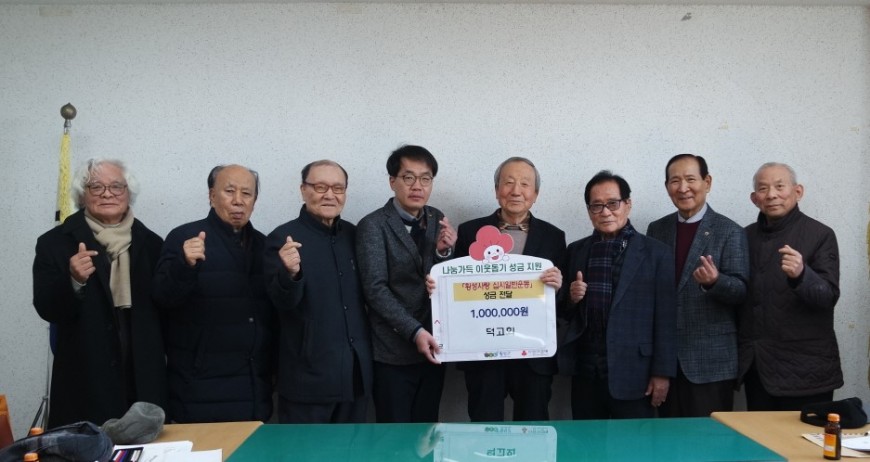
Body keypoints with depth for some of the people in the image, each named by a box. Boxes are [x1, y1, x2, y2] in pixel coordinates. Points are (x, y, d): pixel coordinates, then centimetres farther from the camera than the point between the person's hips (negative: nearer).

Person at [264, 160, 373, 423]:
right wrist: (291, 273, -34)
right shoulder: (284, 238, -8)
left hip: (356, 372, 5)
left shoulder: (353, 235, 8)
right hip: (309, 374, -5)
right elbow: (282, 302, -15)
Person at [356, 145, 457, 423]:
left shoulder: (437, 220, 8)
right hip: (394, 351, -5)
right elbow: (375, 288, -14)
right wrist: (414, 332, -21)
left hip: (432, 347, 5)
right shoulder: (373, 225, -7)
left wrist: (444, 251, -10)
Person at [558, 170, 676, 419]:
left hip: (633, 373, -3)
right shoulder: (576, 250, 10)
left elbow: (665, 319, -3)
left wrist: (662, 372, -7)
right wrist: (571, 298, -6)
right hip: (584, 373, 3)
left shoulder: (656, 252, -1)